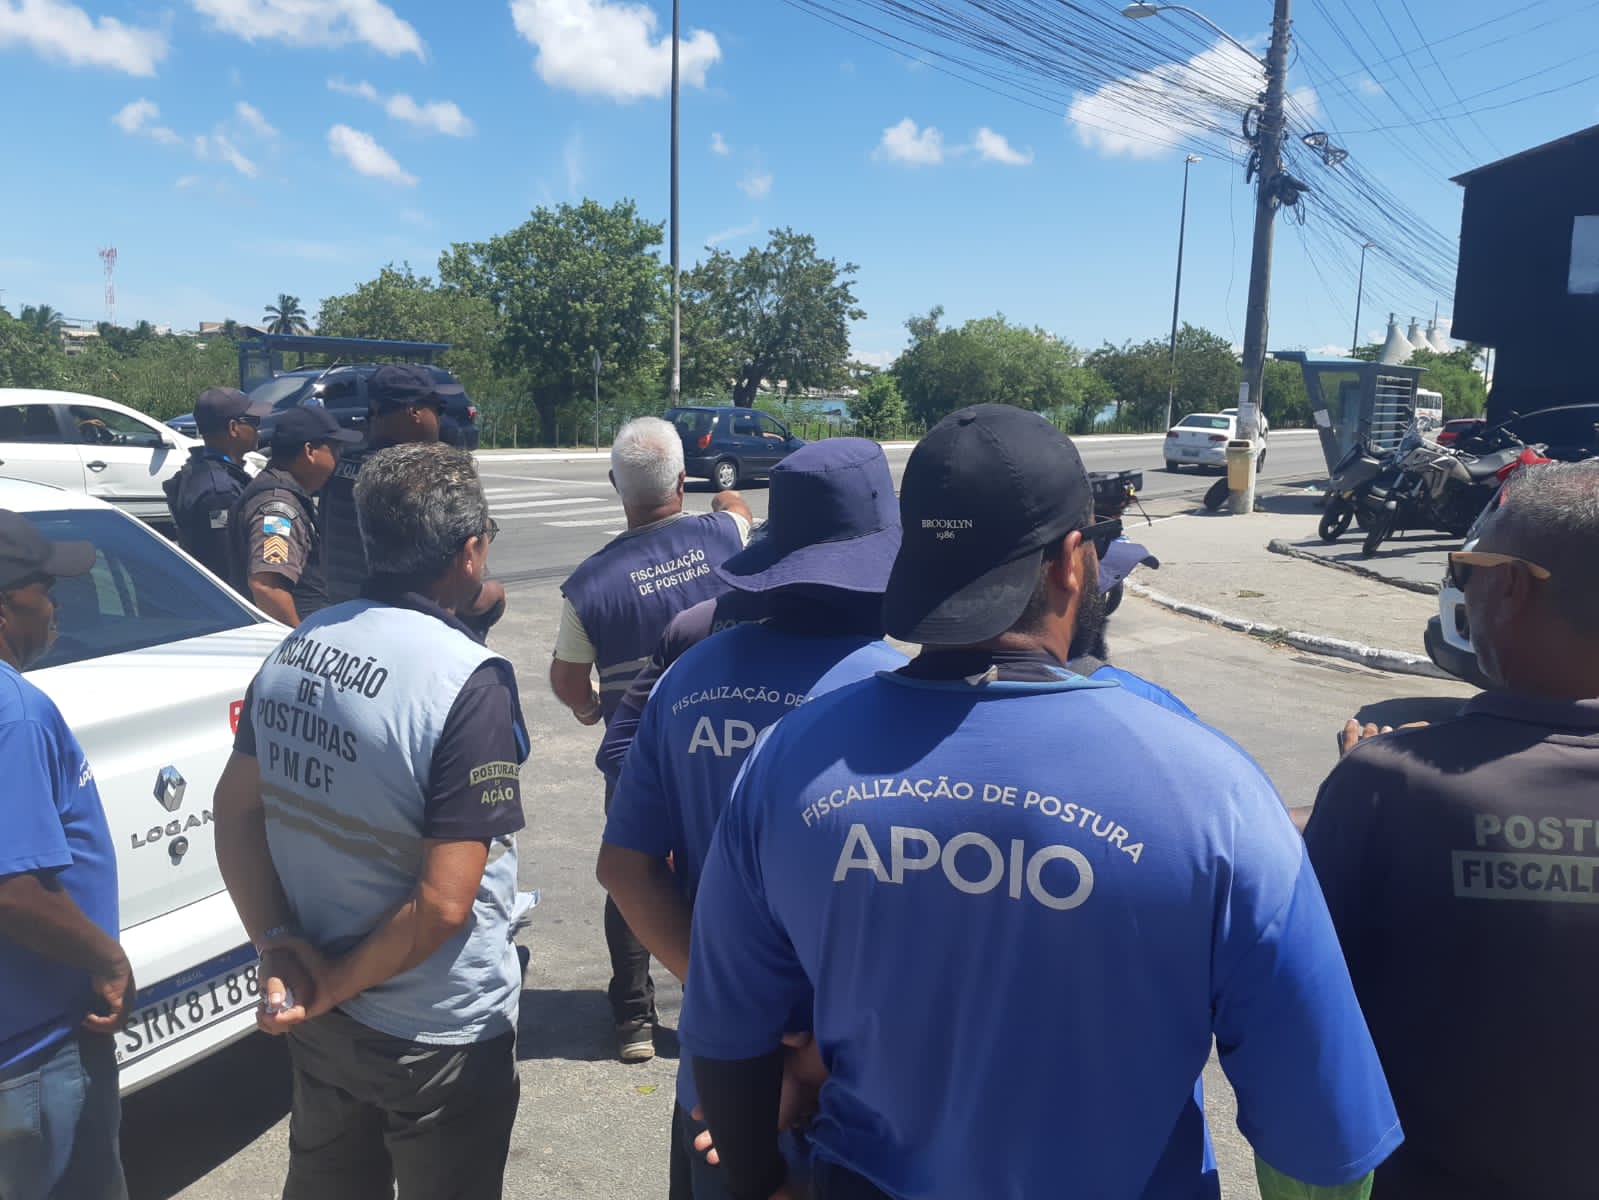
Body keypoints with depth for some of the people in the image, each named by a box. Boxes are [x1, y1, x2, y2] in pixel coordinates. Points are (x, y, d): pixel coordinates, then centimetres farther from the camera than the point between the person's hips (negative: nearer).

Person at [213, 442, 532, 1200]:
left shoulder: (298, 646, -5)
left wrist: (277, 943, 0)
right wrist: (337, 984, -12)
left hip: (319, 1017, 6)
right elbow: (443, 902, -26)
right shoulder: (468, 681, -26)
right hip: (437, 1034, -6)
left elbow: (234, 811, 2)